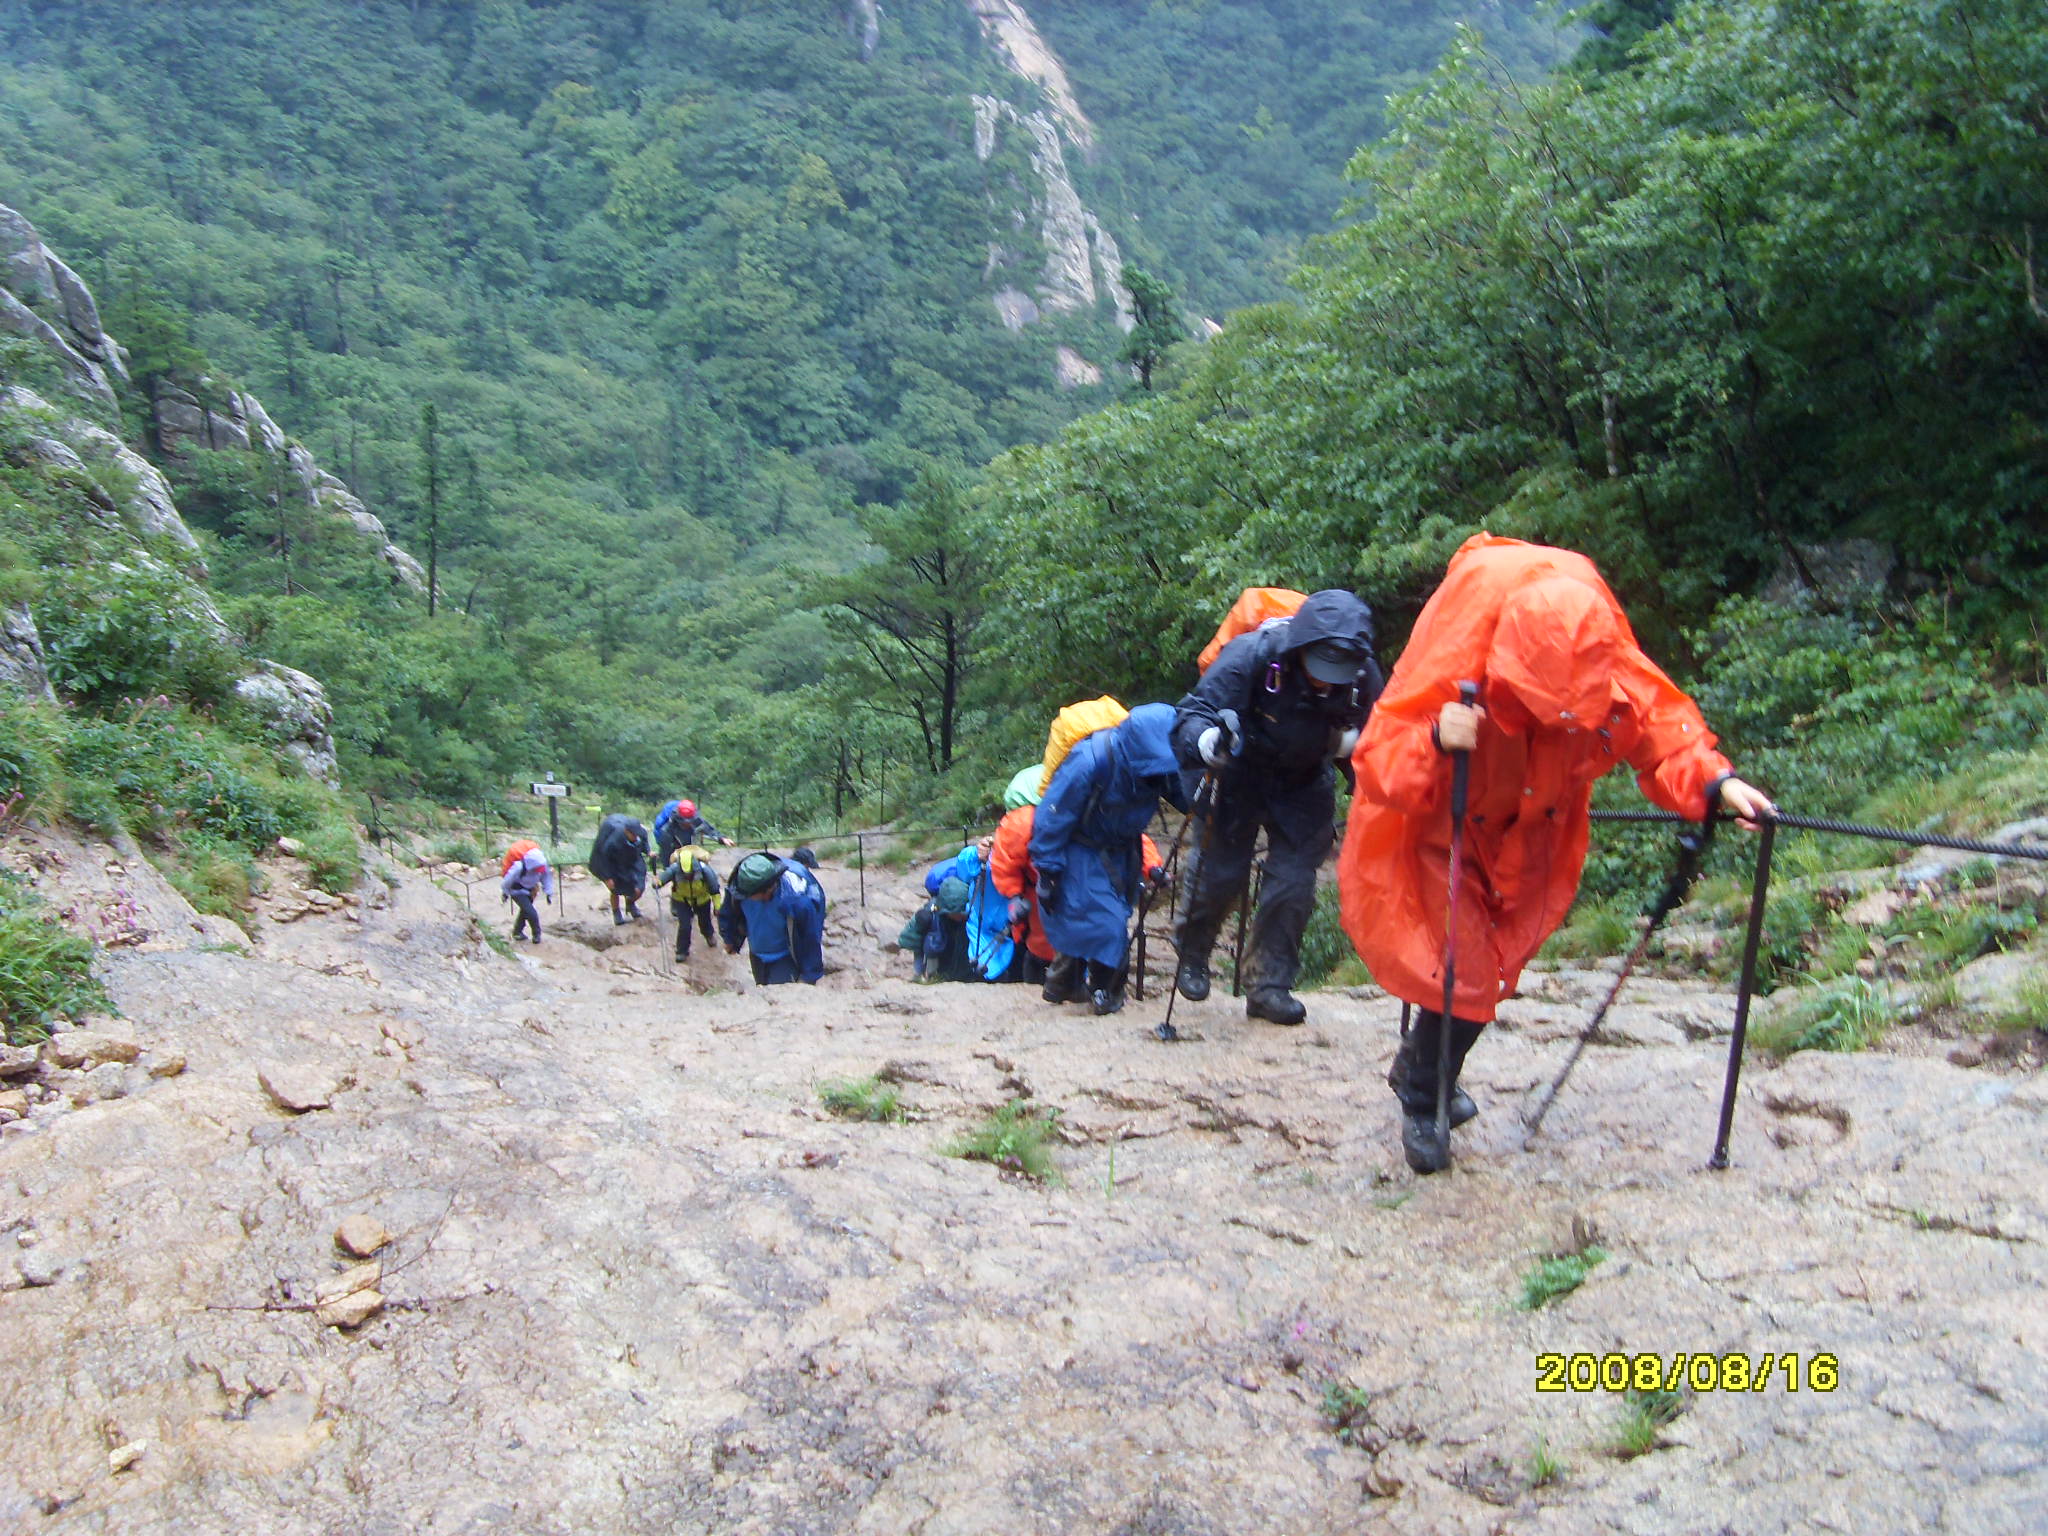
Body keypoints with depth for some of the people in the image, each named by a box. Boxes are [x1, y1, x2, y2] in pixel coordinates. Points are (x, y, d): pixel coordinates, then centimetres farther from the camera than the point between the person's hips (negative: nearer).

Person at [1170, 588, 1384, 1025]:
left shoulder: (1362, 675, -20)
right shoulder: (1251, 654, -32)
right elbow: (1194, 712, -32)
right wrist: (1204, 740, -54)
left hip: (1303, 788, 3)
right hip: (1238, 778, -3)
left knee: (1294, 884, -2)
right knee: (1220, 874, 3)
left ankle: (1270, 986, 13)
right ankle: (1191, 957, 31)